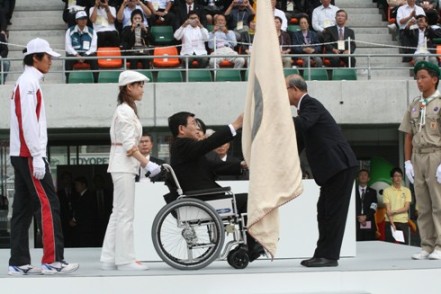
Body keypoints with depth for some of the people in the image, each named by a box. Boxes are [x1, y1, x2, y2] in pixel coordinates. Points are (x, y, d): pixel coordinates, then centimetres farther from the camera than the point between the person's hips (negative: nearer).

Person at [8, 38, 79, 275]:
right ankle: (52, 260, -8)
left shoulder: (27, 83, 19)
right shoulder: (29, 83, -12)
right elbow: (28, 123, -19)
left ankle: (19, 263, 9)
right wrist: (37, 157, -20)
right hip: (28, 155, -10)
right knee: (49, 204, -9)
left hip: (21, 155, 10)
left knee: (24, 208, 8)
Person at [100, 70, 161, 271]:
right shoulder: (125, 111, -12)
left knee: (118, 213, 9)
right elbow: (129, 145, -18)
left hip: (123, 165, 10)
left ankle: (109, 259, 11)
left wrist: (143, 163, 9)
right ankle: (125, 260, -4)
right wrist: (147, 164, -20)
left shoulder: (126, 110, 19)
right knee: (125, 214, -7)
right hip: (123, 165, -10)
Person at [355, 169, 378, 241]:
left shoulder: (372, 192, 15)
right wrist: (358, 217, -11)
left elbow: (373, 208, 3)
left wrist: (366, 217, -12)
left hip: (369, 224, 1)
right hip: (356, 224, -1)